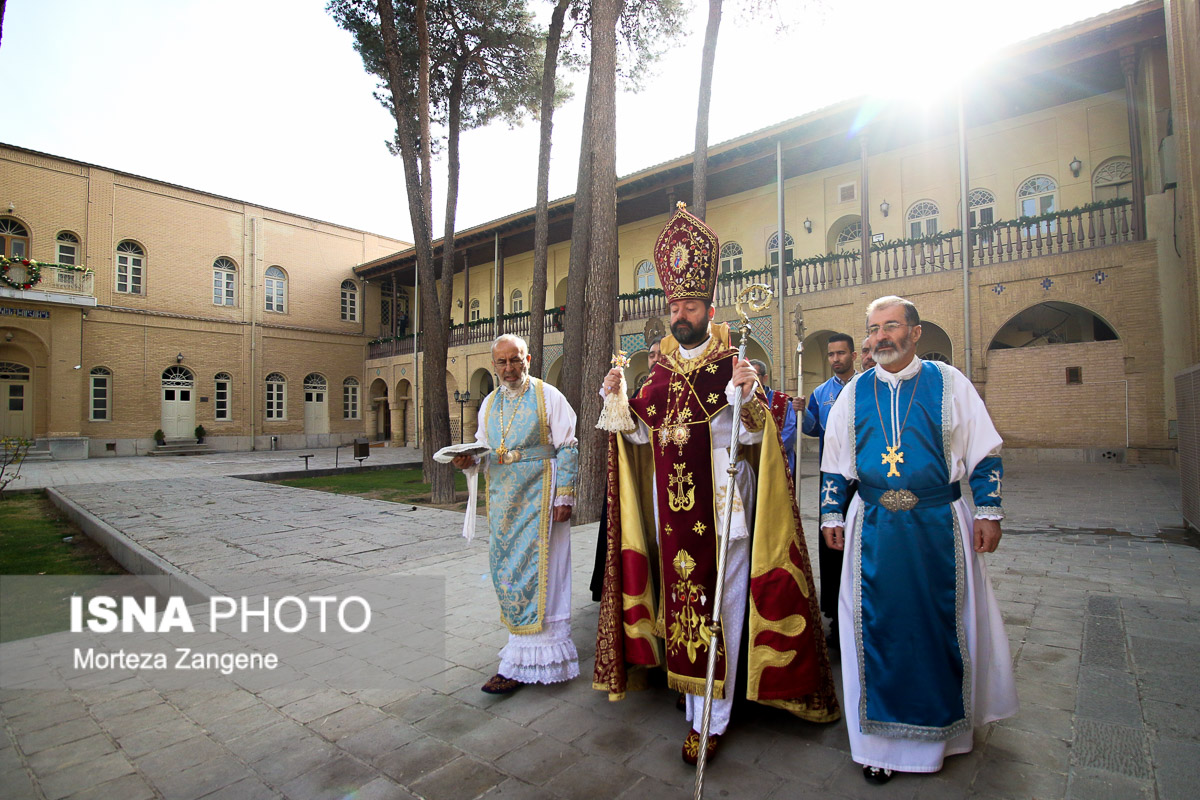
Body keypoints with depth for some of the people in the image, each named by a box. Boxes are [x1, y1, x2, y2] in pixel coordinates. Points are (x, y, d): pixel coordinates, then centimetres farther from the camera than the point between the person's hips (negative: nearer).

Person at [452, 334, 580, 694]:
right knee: (505, 571, 9)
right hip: (502, 498, 6)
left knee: (531, 571, -5)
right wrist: (468, 459, -4)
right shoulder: (489, 403, 13)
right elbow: (484, 447, 19)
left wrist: (564, 496, -12)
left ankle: (521, 663, 4)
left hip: (538, 496, -6)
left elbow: (567, 448, -6)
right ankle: (525, 643, 25)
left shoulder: (548, 396, -4)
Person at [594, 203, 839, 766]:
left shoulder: (733, 366, -5)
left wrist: (747, 394, -30)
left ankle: (709, 719, 15)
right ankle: (692, 695, 33)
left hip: (721, 504, -5)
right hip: (672, 508, 5)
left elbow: (754, 435, -13)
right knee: (680, 598, 14)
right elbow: (641, 433, 9)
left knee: (718, 604, 2)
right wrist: (618, 400, -6)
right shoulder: (662, 371, 10)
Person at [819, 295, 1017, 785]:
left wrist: (988, 511, -3)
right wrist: (832, 515, 6)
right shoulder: (853, 393, 4)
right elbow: (833, 461, 9)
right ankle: (881, 734, 19)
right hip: (873, 528, 1)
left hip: (939, 525, -1)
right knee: (879, 626, 5)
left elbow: (984, 452, 2)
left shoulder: (949, 384, 0)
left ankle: (946, 722, 36)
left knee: (942, 622, 11)